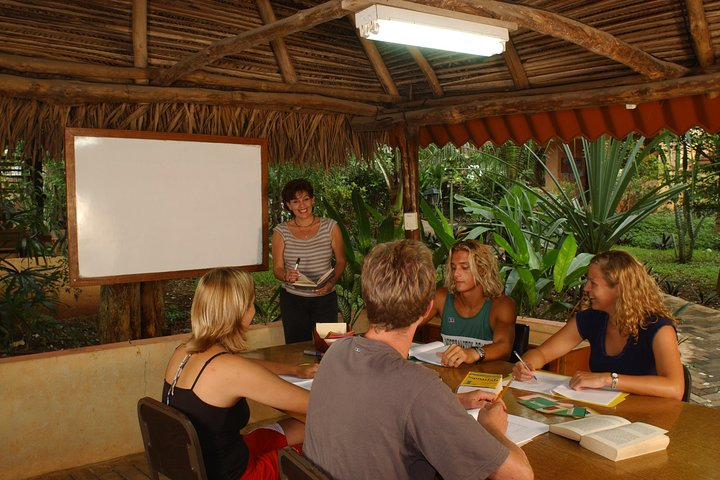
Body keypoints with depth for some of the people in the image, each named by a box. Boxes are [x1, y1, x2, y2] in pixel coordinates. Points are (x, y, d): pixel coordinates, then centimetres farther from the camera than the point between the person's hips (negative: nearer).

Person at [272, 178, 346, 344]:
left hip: (325, 299, 0)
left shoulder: (330, 227, 0)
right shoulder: (281, 232, -1)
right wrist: (286, 276, -21)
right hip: (292, 300, 0)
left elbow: (340, 261, 6)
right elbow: (277, 269, 1)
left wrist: (332, 282, -11)